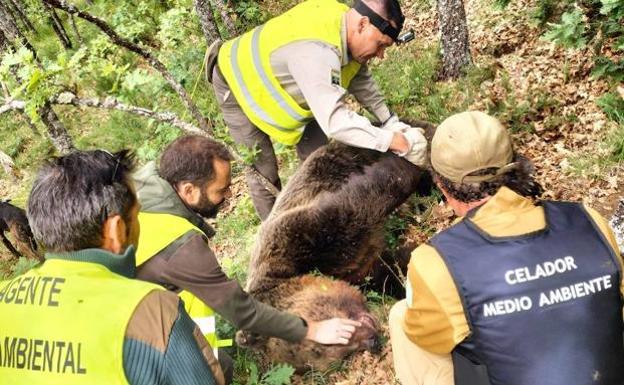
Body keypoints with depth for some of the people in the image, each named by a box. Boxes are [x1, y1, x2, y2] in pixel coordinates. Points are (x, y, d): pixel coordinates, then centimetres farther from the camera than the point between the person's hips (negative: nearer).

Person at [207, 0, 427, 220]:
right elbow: (335, 121, -52)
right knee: (263, 171, -5)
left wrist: (391, 122, -9)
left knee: (316, 155, 4)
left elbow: (361, 81, 0)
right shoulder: (316, 51, -45)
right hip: (236, 80, -8)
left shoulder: (344, 21, -17)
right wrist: (399, 143, -47)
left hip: (277, 78, 8)